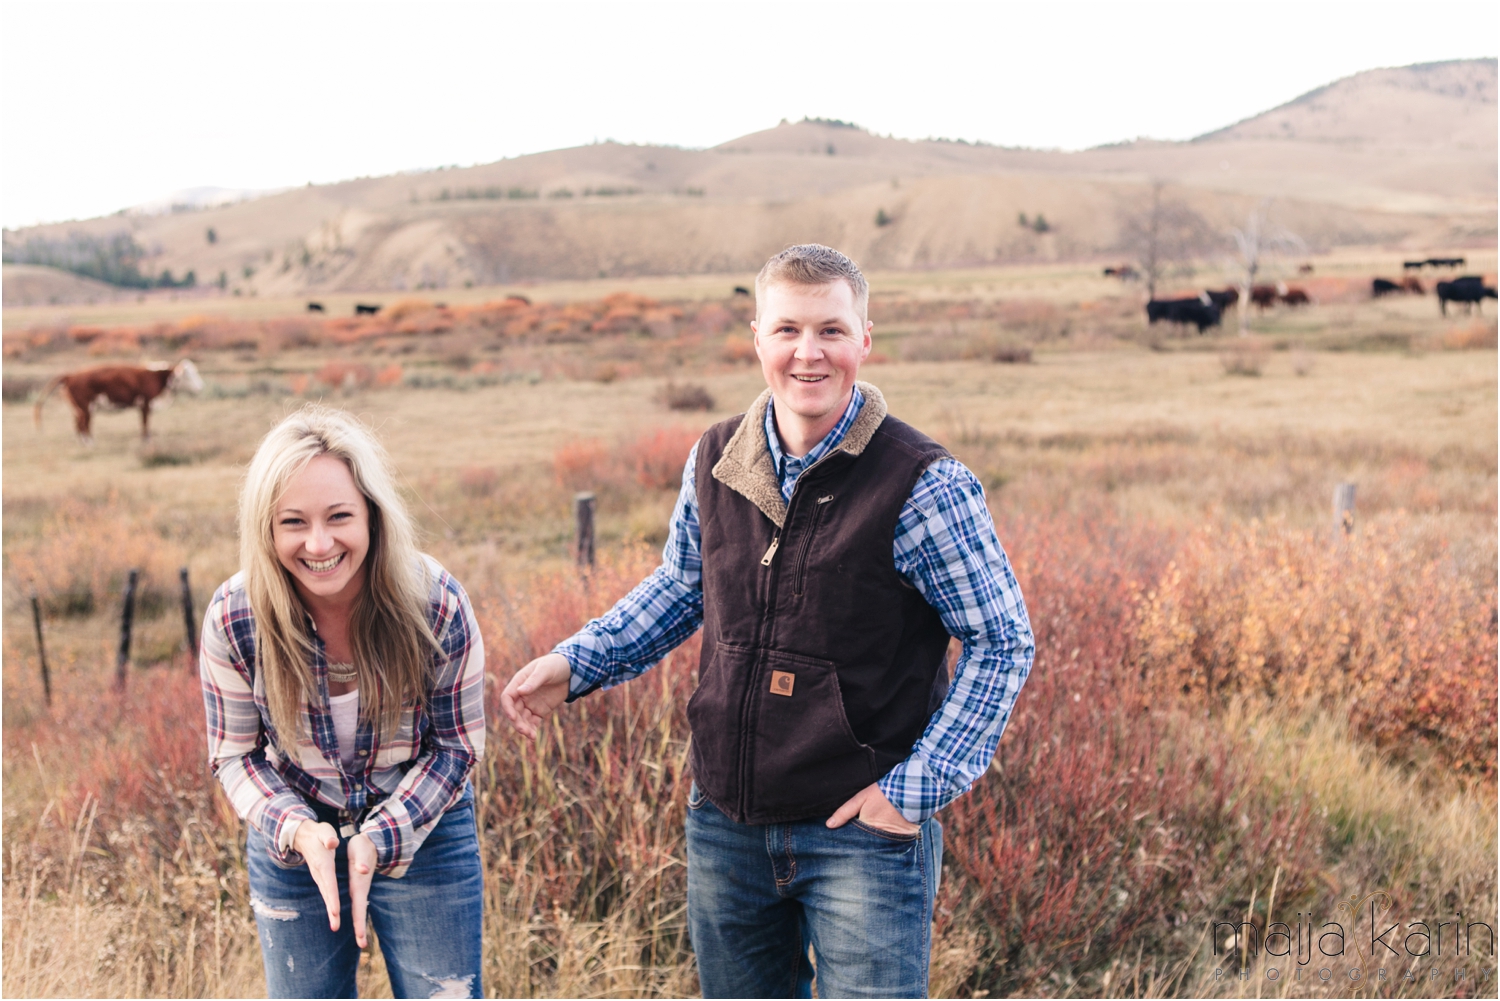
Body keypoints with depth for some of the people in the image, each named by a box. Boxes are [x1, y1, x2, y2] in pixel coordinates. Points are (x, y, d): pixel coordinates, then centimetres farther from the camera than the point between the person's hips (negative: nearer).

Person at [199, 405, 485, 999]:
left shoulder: (436, 605, -23)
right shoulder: (234, 619, -19)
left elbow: (457, 745, -10)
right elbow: (235, 756, -6)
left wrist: (382, 837, -22)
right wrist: (297, 830, -23)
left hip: (426, 835, -1)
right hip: (294, 842, 1)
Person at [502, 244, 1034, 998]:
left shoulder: (921, 484, -15)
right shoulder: (714, 463, 0)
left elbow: (1003, 644, -9)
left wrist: (917, 789, -13)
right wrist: (572, 665, 6)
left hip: (864, 829, -5)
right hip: (726, 824, 5)